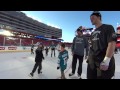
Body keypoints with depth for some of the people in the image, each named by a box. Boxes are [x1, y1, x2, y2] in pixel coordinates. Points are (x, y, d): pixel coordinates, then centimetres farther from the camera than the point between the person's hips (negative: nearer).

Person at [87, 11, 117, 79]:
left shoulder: (108, 27, -3)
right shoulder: (93, 32, 16)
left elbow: (112, 43, -15)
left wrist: (106, 60, -23)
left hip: (103, 62, -6)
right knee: (90, 77, 13)